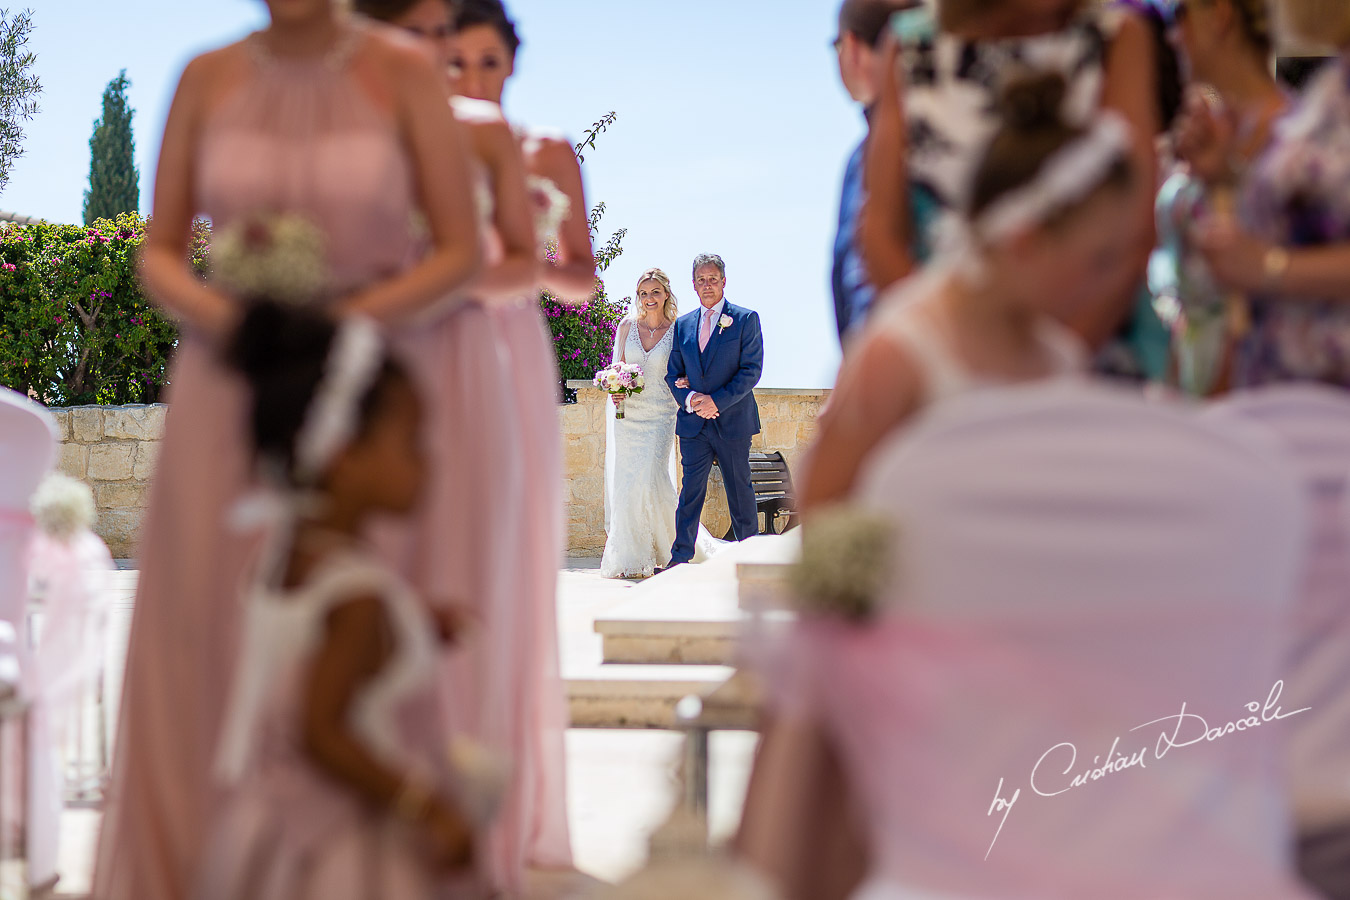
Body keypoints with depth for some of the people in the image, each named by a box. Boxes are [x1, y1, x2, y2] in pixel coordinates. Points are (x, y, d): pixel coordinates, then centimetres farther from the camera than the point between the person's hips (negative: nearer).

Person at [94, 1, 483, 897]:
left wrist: (345, 321, -16)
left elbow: (460, 249, -4)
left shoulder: (406, 74, -5)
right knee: (200, 637, 1)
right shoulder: (207, 78, 2)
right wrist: (220, 314, -15)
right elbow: (159, 254, 6)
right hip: (226, 391, 2)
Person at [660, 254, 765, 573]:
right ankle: (681, 558, 0)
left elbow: (751, 370, -8)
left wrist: (717, 401, -16)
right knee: (690, 490, 0)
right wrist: (689, 398, -8)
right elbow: (673, 373, 13)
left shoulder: (746, 319, 0)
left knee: (740, 492, 4)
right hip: (693, 422, 3)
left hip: (733, 422, -3)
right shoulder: (683, 325, 13)